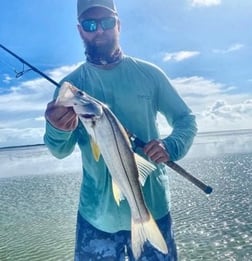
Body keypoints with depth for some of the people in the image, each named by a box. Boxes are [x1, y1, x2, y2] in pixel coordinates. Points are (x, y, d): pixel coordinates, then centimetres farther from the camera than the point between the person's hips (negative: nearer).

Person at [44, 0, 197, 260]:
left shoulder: (149, 73, -2)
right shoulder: (71, 84, -1)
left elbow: (186, 118, 4)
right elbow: (60, 151, -5)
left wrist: (171, 146, -18)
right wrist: (58, 130, -29)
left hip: (153, 208, 1)